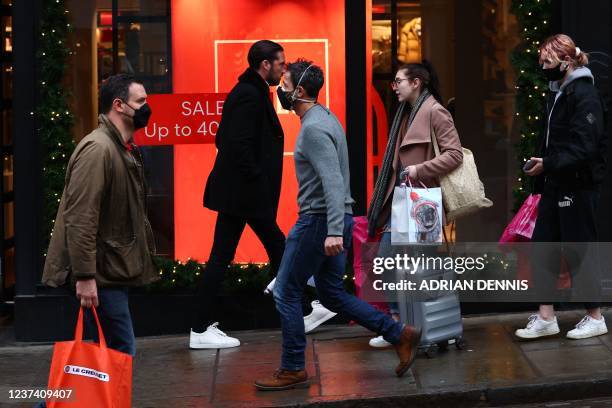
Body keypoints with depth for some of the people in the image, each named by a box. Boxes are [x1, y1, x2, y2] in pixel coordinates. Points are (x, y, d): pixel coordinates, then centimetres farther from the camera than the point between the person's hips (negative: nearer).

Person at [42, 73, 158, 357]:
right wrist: (84, 276, -27)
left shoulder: (126, 149, 15)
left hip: (115, 269, 10)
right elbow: (80, 219, -24)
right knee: (121, 352, -10)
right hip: (99, 272, -10)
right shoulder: (98, 148, -18)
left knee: (115, 349, 13)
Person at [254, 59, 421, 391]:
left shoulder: (314, 128, -17)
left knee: (286, 292, 1)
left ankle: (292, 370, 9)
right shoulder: (325, 119, 14)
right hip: (333, 221, 10)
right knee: (332, 295, 15)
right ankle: (400, 335, 11)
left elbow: (333, 181, -27)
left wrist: (334, 231, -33)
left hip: (318, 220, -10)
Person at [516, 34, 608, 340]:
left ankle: (595, 318, 13)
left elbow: (584, 147, -22)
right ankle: (545, 318, 11)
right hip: (555, 186, 9)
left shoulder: (584, 95, -14)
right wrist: (541, 182, 16)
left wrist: (548, 164, -24)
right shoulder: (558, 94, 15)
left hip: (578, 186, -9)